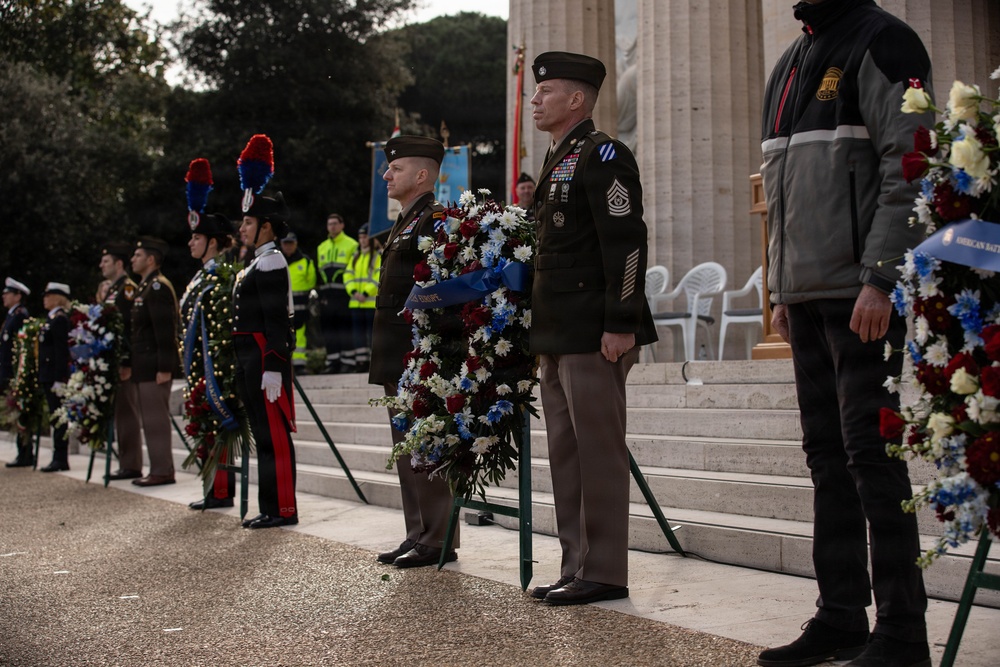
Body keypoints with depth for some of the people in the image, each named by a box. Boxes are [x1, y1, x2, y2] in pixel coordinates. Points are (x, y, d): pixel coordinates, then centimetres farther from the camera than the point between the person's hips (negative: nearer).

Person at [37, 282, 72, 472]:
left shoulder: (60, 319, -12)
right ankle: (59, 458, 15)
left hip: (55, 376, -10)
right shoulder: (51, 319, 17)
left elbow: (62, 351, -18)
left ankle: (61, 459, -2)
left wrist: (59, 379, -21)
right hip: (48, 376, 10)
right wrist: (43, 378, 18)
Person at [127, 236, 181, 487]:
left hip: (155, 367, -10)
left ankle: (162, 471, -2)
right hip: (144, 367, 10)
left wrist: (164, 368, -23)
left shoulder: (158, 287, -13)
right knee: (152, 419, 11)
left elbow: (165, 330, -20)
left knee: (155, 419, -6)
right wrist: (131, 363, 21)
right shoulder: (145, 287, 19)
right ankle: (160, 468, 16)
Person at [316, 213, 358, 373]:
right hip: (327, 296, 6)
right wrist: (318, 294, 15)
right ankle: (333, 362, 11)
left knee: (345, 328, -7)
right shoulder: (321, 248, 20)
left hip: (345, 295, -6)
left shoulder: (351, 245, 1)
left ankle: (348, 362, -3)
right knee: (329, 328, 6)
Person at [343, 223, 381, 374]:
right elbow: (348, 275, 13)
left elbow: (380, 277, -13)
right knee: (359, 333, 8)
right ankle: (361, 363, 13)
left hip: (373, 302, -7)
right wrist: (353, 291, -4)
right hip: (357, 303, 7)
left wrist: (366, 293, -18)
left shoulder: (379, 255, -3)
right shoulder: (356, 256, 20)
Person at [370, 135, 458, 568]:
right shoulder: (404, 223, 20)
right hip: (397, 360, 10)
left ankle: (438, 541, 2)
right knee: (407, 450, 13)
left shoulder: (435, 219, -11)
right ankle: (418, 536, 21)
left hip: (418, 355, -10)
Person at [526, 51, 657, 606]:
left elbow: (626, 243, -17)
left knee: (598, 452, -4)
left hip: (593, 334, -10)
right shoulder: (555, 163, 21)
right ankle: (576, 567, 20)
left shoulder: (603, 156, -8)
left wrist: (620, 325, -22)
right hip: (557, 335, 10)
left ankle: (605, 573, 3)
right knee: (566, 453, 12)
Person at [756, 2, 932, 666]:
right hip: (808, 295, 8)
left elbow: (908, 168, -13)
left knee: (870, 450, -7)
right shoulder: (790, 64, 22)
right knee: (828, 454, 10)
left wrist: (880, 278, -20)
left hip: (865, 294, -8)